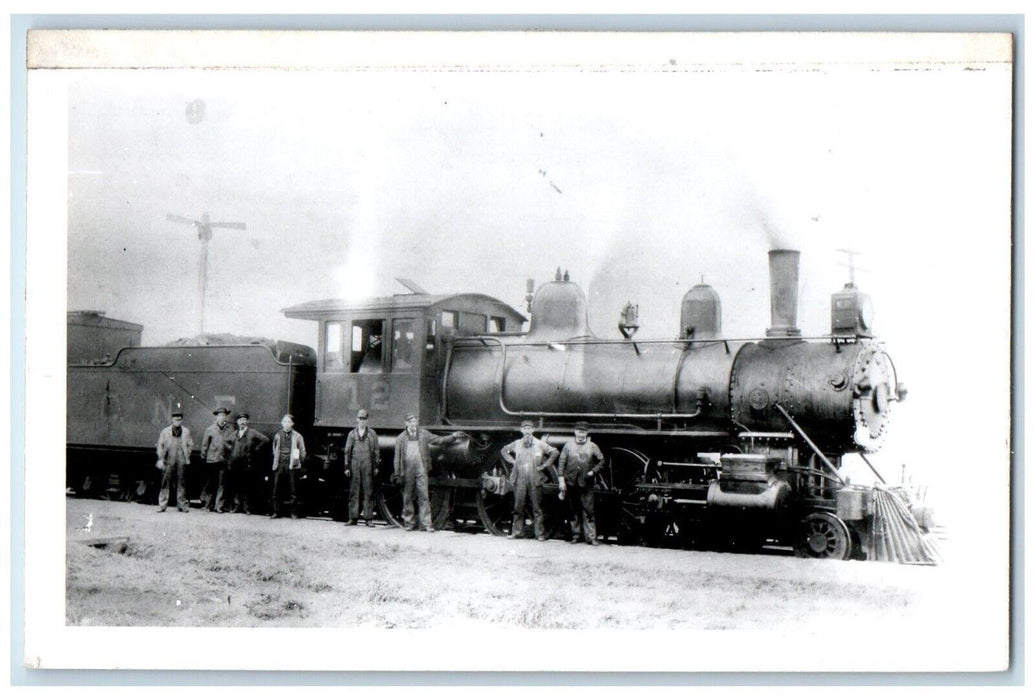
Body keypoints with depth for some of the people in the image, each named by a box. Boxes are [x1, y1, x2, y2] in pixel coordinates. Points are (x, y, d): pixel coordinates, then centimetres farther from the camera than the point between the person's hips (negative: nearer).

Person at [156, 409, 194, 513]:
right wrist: (161, 459, 0)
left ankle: (182, 504, 10)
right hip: (169, 460, -1)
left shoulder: (186, 431, 10)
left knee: (181, 482, 3)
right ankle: (162, 505, 0)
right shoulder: (165, 431, 7)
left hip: (181, 461, 1)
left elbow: (190, 445, 15)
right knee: (166, 482, -3)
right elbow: (160, 445, 7)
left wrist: (187, 456, 6)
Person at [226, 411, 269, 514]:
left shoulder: (252, 432, 2)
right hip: (235, 465, 4)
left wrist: (256, 449, -4)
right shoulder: (234, 433, 18)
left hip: (247, 464, -4)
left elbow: (266, 440, -4)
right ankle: (237, 506, 8)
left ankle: (247, 507, 2)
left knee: (247, 487, -2)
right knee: (235, 486, 2)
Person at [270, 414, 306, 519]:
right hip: (279, 465, 3)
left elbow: (302, 452, 7)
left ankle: (293, 512, 4)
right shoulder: (278, 435, 11)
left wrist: (298, 462, 5)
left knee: (292, 490, -2)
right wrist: (276, 461, 15)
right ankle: (276, 511, 8)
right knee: (276, 490, 1)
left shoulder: (297, 436, 3)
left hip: (291, 466, -3)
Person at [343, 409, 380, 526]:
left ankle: (368, 518, 0)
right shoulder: (352, 434, 10)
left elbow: (376, 450, 9)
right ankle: (353, 518, 5)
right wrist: (347, 467, 4)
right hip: (354, 465, 1)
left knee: (368, 492, -2)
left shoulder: (372, 433, 9)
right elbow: (347, 451, 10)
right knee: (354, 492, 1)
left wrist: (376, 466, 4)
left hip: (367, 465, -1)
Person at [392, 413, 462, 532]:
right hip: (407, 471, 0)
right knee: (407, 497, 5)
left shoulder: (423, 434, 10)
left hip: (421, 470, 0)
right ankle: (409, 522, 15)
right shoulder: (401, 438, 5)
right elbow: (397, 457, 4)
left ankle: (426, 523, -4)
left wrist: (453, 436, 3)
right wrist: (397, 474, 0)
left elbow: (437, 440, 13)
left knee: (424, 496, -4)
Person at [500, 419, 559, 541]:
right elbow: (504, 451, 23)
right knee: (519, 506, 3)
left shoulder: (539, 444, 1)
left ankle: (540, 533, 3)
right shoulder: (517, 444, 8)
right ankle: (516, 531, 11)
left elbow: (554, 453, 5)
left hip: (535, 479, -2)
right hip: (520, 479, 2)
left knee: (537, 507, 0)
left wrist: (544, 465, 0)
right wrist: (512, 462, 10)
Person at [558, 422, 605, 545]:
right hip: (571, 482, 1)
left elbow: (601, 460, 12)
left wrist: (593, 471, -2)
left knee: (588, 510, -5)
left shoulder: (592, 446, 5)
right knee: (573, 511, 7)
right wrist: (561, 479, -2)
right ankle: (575, 535, 16)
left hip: (586, 483, -1)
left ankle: (591, 537, -4)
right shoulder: (568, 445, 7)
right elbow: (562, 462, 5)